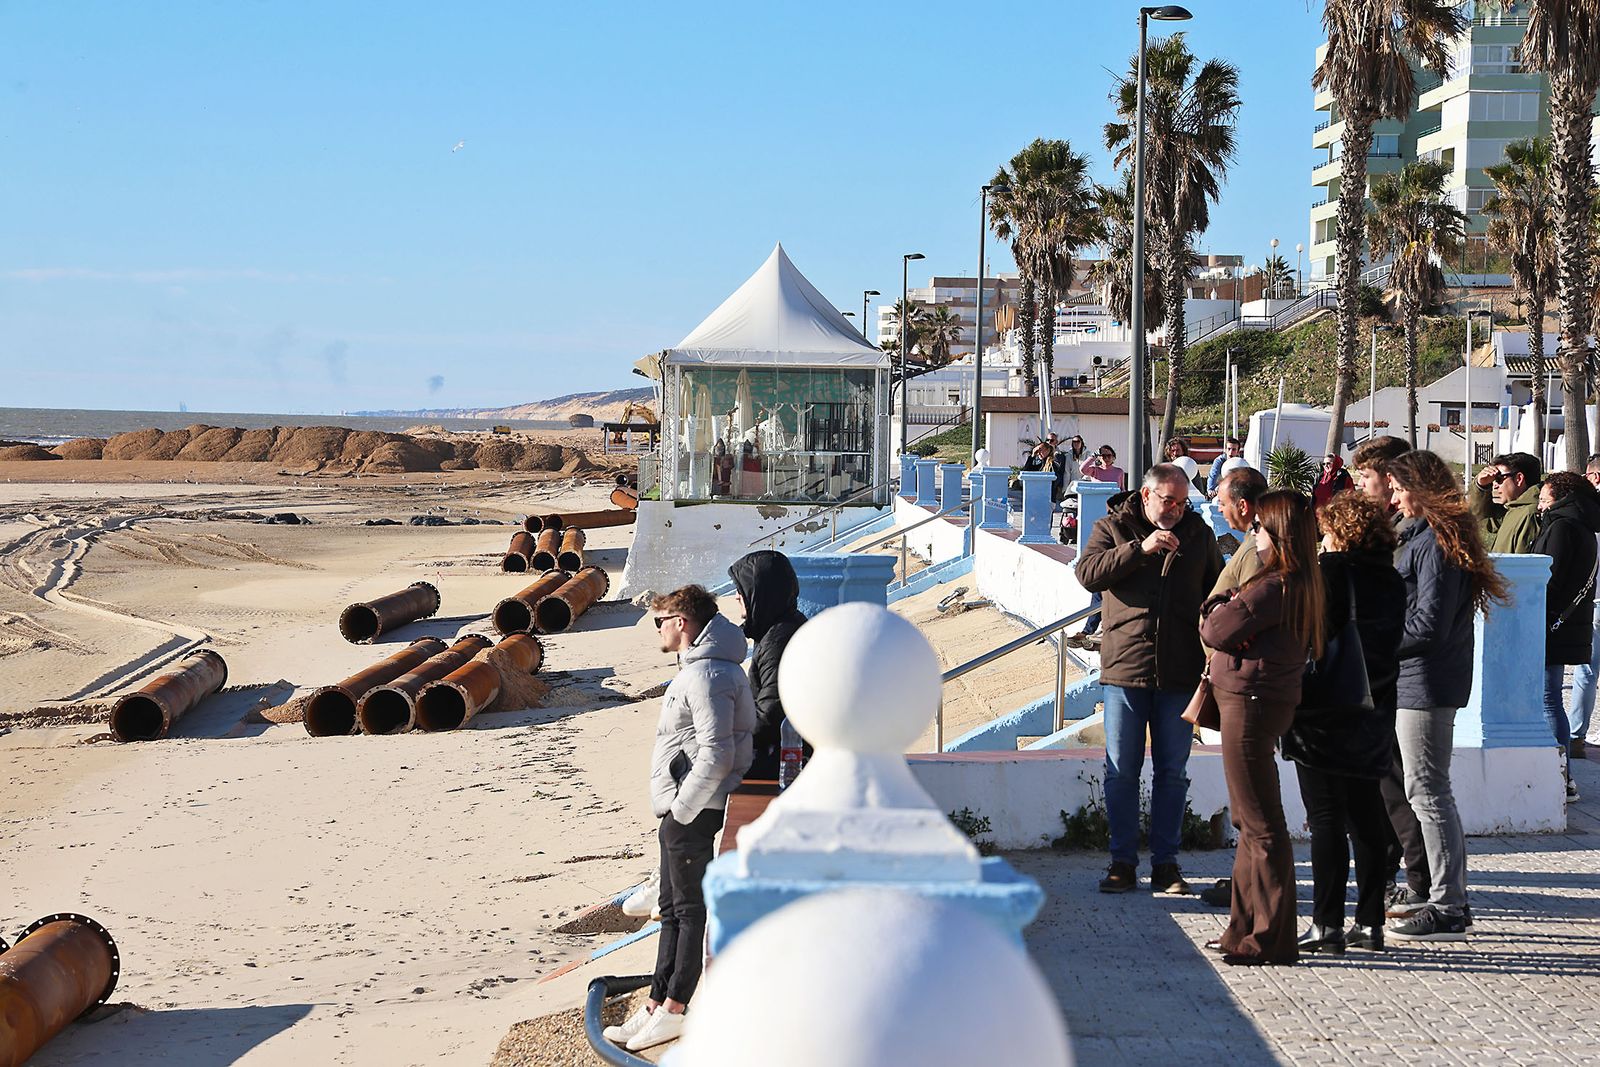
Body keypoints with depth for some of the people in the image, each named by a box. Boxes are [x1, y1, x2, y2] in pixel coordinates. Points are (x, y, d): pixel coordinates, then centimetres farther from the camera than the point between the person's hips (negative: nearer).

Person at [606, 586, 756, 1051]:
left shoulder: (707, 676, -18)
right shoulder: (698, 668, 15)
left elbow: (716, 756, -25)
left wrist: (681, 809, -18)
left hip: (693, 814, -11)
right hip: (682, 809, 11)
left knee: (691, 908, -2)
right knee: (673, 907, 15)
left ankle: (672, 1011, 5)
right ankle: (656, 1006, 22)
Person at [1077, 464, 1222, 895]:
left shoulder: (1198, 533, 9)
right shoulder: (1113, 528, 4)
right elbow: (1088, 572, -12)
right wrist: (1140, 549, -21)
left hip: (1180, 672, 1)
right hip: (1124, 667, -1)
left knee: (1173, 772, 7)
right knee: (1121, 771, 2)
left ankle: (1165, 863, 15)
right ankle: (1123, 862, 12)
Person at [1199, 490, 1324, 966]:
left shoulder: (1272, 587, -20)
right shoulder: (1302, 583, 10)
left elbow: (1216, 631, -16)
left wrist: (1217, 607, 1)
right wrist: (1228, 609, -1)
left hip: (1251, 703, -10)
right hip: (1271, 700, 10)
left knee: (1262, 825, -4)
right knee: (1252, 820, 17)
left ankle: (1272, 939, 2)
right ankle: (1246, 927, 26)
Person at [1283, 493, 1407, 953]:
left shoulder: (1328, 571, -13)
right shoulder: (1392, 580, 8)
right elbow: (1393, 643, 12)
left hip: (1325, 713, -7)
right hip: (1373, 713, 7)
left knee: (1326, 819, -3)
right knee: (1367, 819, 12)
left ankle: (1327, 924, -2)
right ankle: (1370, 922, 15)